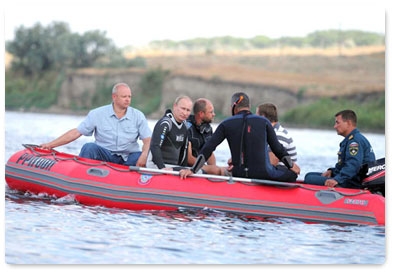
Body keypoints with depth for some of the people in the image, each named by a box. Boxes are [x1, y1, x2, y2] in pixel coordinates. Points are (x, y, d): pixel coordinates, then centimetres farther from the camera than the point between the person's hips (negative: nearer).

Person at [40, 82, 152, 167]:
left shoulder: (138, 116, 3)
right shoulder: (97, 114, 1)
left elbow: (148, 140, -5)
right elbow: (76, 132, 0)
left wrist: (144, 156, -28)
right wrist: (51, 144, -6)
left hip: (128, 158, 0)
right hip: (104, 156, 0)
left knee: (138, 156, -31)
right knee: (89, 147, -28)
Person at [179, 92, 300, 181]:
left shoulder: (226, 124, 5)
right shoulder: (263, 122, 3)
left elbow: (207, 148, -1)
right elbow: (277, 148, 8)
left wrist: (192, 170, -1)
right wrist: (291, 165, 25)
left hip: (238, 174, 3)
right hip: (262, 173, -3)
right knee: (292, 174, 15)